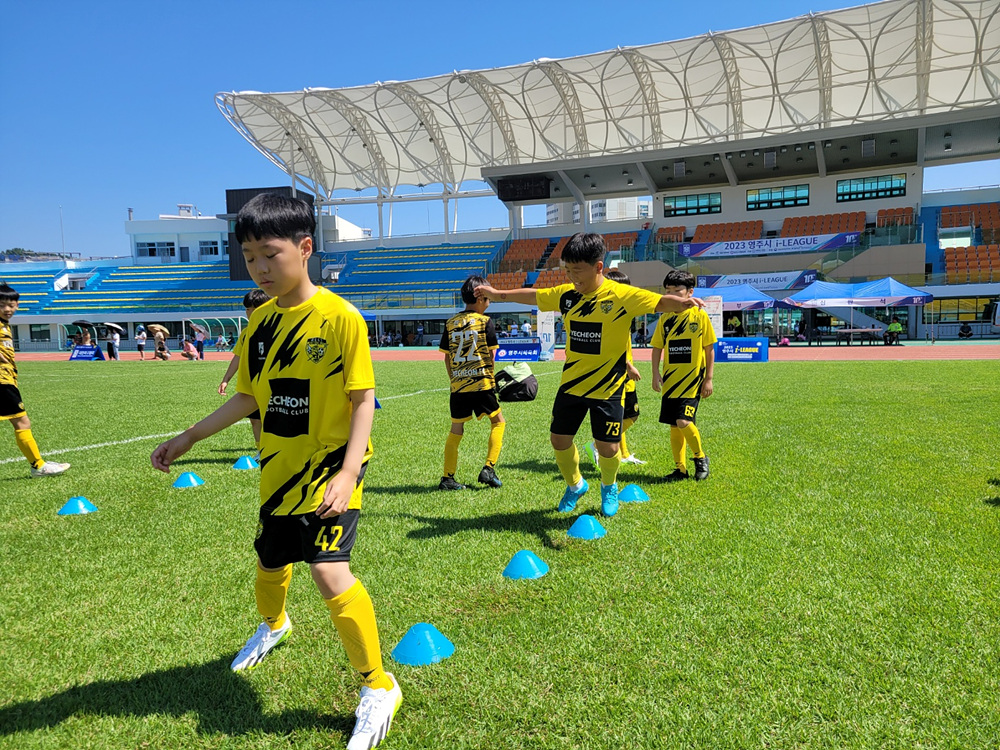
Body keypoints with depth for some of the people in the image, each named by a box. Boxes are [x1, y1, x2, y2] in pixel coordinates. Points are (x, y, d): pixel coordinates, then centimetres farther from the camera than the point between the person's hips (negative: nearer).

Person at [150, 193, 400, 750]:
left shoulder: (341, 317, -16)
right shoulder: (261, 320, 3)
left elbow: (364, 400, -15)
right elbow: (250, 397, 12)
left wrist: (347, 473, -24)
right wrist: (190, 437, 11)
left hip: (329, 467, -6)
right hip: (280, 470, 7)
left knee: (329, 571, -19)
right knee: (271, 563, 22)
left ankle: (379, 688, 1)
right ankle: (273, 625, 58)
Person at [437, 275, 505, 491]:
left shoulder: (450, 323, 7)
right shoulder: (485, 322, -4)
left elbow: (447, 357, 10)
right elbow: (491, 354, -1)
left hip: (458, 385, 4)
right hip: (481, 383, -4)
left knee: (456, 431, 13)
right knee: (498, 422, 14)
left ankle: (447, 477, 12)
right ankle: (488, 469, 3)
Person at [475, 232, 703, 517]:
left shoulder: (622, 296, -15)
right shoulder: (566, 294, 0)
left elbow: (661, 302, -22)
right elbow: (533, 295, 15)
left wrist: (683, 302, -44)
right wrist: (498, 294, 24)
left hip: (607, 388, -5)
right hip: (571, 384, 5)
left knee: (607, 447, 0)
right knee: (559, 439, 8)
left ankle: (609, 487, 34)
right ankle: (574, 485, 36)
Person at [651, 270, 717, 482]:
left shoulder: (700, 316, -3)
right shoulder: (665, 319, 7)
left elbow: (709, 349, -1)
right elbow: (657, 347, 11)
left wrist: (709, 379, -4)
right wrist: (655, 374, 0)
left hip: (692, 379, -4)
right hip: (670, 380, 5)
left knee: (683, 421, -16)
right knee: (674, 426, 6)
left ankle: (700, 457, 9)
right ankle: (680, 469, 18)